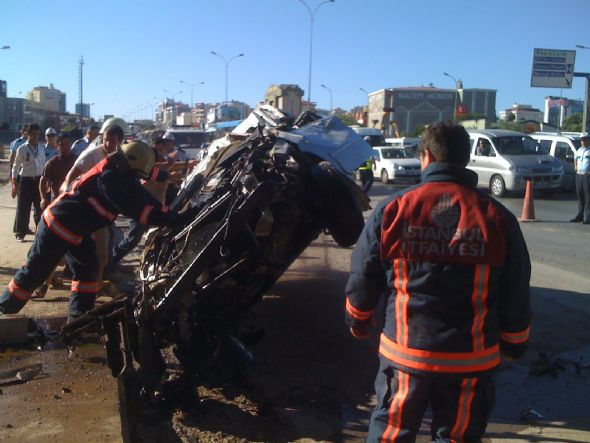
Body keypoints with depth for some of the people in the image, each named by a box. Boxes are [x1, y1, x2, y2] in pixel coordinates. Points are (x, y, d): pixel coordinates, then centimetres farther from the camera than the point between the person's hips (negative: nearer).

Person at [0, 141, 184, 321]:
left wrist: (172, 215, -12)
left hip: (76, 229, 10)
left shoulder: (122, 176, 0)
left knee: (88, 270, 7)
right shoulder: (108, 177, -29)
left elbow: (144, 198, -1)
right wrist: (170, 219, -36)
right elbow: (131, 208, -34)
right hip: (58, 224, -10)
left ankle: (79, 319, 12)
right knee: (35, 271, 2)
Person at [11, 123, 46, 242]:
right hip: (25, 180, -4)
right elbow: (16, 167, -4)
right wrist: (15, 184, -7)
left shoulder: (41, 148, 5)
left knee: (40, 207, 12)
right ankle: (20, 232, 15)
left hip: (38, 180, 4)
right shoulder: (22, 149, -7)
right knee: (23, 208, 2)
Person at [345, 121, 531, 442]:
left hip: (405, 353, 0)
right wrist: (514, 344, 16)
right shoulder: (498, 218, -5)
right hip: (472, 358, 1)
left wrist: (358, 321, 17)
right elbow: (516, 294, 2)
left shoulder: (392, 209, -7)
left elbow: (362, 277, 0)